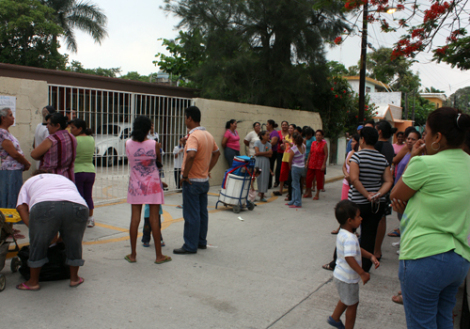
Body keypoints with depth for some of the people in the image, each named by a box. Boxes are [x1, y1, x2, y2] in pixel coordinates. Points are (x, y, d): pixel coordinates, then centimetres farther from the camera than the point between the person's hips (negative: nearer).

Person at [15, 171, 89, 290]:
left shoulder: (30, 181, 36)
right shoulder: (65, 179, 44)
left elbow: (21, 206, 18)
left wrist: (34, 229, 15)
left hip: (44, 206, -3)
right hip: (77, 205, 3)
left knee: (38, 244, 16)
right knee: (74, 244, 21)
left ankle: (33, 282, 30)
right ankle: (74, 278, 34)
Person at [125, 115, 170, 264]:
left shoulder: (128, 144, -6)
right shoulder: (154, 144, -12)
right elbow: (159, 161, 2)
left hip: (135, 185, 2)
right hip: (152, 185, -2)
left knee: (135, 218, 8)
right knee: (154, 218, 3)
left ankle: (133, 254, 16)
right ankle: (159, 255, 11)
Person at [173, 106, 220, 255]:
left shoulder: (194, 136, -20)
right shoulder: (208, 135, 9)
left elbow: (191, 155, -36)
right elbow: (216, 153, 22)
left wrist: (185, 175, -25)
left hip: (192, 181, -9)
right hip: (204, 180, 9)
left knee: (191, 215, -1)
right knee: (202, 212, 15)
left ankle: (190, 246, 7)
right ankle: (202, 242, 26)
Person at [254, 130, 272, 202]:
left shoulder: (269, 144, 8)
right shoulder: (257, 142, 0)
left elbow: (270, 155, -3)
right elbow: (257, 153, -11)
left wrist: (261, 154, -10)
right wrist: (266, 153, -8)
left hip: (265, 163, 3)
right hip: (257, 162, -3)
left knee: (264, 178, 1)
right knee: (256, 177, -5)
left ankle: (262, 196, 7)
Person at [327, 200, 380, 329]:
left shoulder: (343, 233, 2)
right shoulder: (349, 238, -31)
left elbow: (357, 249, 14)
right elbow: (349, 258, -39)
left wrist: (371, 256, 6)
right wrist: (362, 273, -34)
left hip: (341, 275, 10)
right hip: (347, 278, -10)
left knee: (346, 299, 30)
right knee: (352, 304, 11)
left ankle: (334, 318, 46)